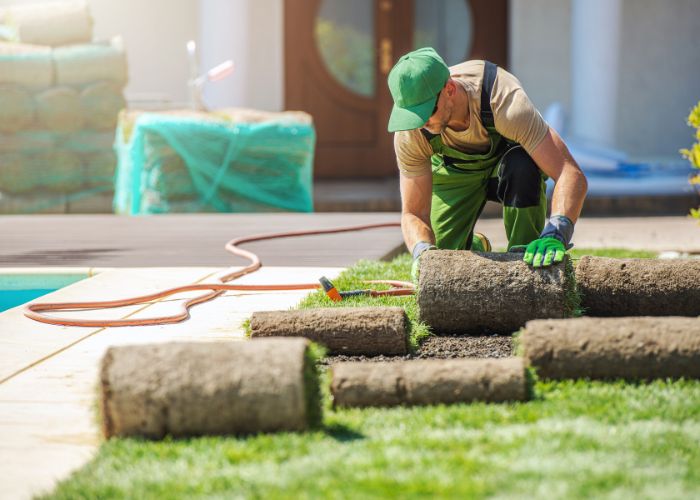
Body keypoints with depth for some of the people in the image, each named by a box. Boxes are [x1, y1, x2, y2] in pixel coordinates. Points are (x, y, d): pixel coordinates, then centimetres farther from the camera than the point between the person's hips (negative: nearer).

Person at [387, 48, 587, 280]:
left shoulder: (505, 102, -42)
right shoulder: (411, 133, -32)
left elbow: (572, 175, -47)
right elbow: (413, 213, -24)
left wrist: (555, 235, -63)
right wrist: (422, 251, -47)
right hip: (454, 170, 2)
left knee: (522, 166, -39)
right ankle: (475, 247, 26)